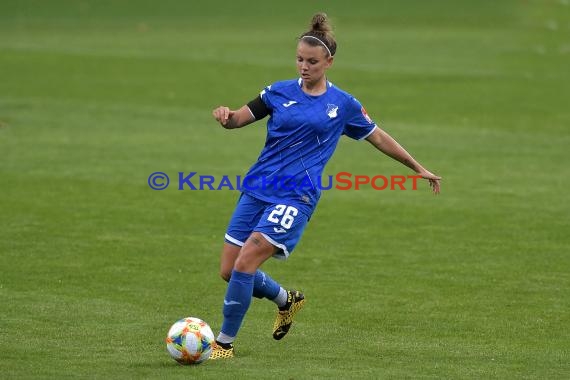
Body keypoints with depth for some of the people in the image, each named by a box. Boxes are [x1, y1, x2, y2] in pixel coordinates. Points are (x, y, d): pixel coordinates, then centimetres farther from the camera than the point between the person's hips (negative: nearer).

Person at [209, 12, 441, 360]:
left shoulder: (344, 105, 4)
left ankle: (225, 344, -10)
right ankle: (287, 300, 31)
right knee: (229, 270, 2)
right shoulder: (280, 92, 7)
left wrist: (419, 168, 22)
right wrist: (226, 117, -18)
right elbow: (240, 118, 7)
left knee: (246, 261, -20)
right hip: (258, 188, 4)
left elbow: (378, 137, 16)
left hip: (296, 197, -4)